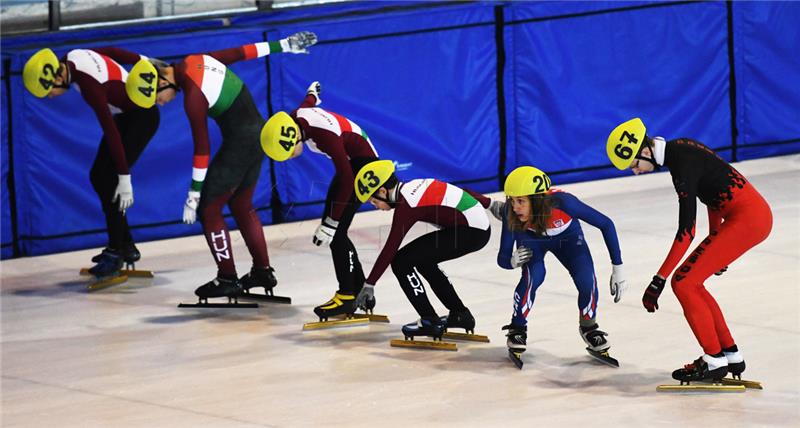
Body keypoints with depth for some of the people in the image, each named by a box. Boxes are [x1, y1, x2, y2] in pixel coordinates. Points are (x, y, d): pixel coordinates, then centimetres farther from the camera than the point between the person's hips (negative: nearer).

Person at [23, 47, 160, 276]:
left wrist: (125, 178, -29)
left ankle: (116, 252, -8)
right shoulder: (72, 57, -10)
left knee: (109, 181, -15)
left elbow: (112, 133, -32)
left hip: (142, 117, -10)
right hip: (125, 114, 10)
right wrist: (143, 61, 22)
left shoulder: (89, 86, -34)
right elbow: (112, 51, 6)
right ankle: (126, 246, 14)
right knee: (98, 177, 7)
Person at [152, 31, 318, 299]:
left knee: (209, 209, 0)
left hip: (239, 143, -9)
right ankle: (263, 272, 27)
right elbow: (241, 52, 9)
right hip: (259, 133, 9)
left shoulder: (193, 96, -23)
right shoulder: (193, 62, 0)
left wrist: (195, 192, -13)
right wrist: (283, 46, 20)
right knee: (241, 205, 20)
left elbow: (202, 147, -19)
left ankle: (227, 279, 5)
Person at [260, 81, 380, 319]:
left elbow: (346, 181, -31)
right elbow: (309, 102, 15)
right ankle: (360, 292, 13)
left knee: (336, 231, -15)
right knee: (334, 232, 6)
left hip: (363, 162, -9)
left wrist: (331, 223, -28)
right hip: (348, 163, 9)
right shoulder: (295, 118, -11)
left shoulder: (325, 135, -35)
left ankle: (347, 297, -12)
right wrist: (312, 93, 40)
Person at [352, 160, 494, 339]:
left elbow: (390, 249, -14)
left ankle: (430, 322, -3)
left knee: (401, 261, -7)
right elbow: (457, 192, 20)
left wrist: (369, 284, -10)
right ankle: (460, 315, 30)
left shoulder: (406, 206, -14)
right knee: (422, 259, 25)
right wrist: (489, 203, 35)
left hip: (471, 232, -9)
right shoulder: (417, 185, 10)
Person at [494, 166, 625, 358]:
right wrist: (512, 261, -49)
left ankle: (588, 327, 12)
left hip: (567, 237, 0)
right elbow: (502, 258, -25)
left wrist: (618, 268, -27)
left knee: (587, 281, -19)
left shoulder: (562, 202, -42)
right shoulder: (511, 212, -35)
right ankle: (517, 328, -2)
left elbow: (606, 224, -29)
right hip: (531, 239, 0)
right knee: (533, 276, -27)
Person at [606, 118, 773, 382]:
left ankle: (714, 361, -1)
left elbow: (686, 231, -23)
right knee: (690, 282, 11)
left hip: (747, 218, -10)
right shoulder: (678, 149, 7)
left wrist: (659, 280, -21)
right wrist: (714, 241, 28)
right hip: (752, 214, 10)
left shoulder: (683, 166, -21)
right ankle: (730, 355, 16)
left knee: (684, 283, -8)